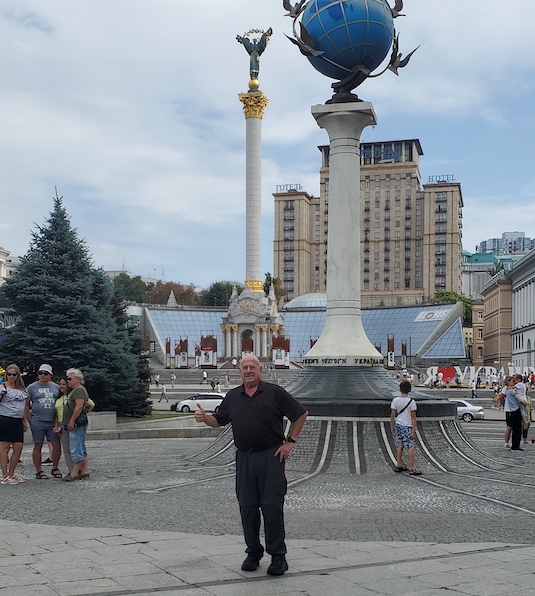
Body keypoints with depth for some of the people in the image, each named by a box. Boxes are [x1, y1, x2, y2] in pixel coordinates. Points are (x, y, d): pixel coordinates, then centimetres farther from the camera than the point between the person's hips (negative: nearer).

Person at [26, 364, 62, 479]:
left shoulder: (56, 387, 9)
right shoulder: (32, 387, 1)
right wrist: (30, 419, -3)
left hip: (53, 422, 3)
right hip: (37, 423, -2)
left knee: (57, 445, 1)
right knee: (38, 446, 3)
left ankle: (55, 468, 18)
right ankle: (39, 471, 11)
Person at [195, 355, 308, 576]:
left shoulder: (275, 392, -1)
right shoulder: (233, 396, 11)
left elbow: (301, 414, 3)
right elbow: (219, 421, 16)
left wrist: (290, 441, -2)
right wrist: (204, 417, -6)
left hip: (271, 456, -4)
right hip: (244, 457, 4)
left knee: (272, 506, -5)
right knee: (247, 507, 7)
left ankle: (278, 556, 4)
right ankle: (253, 552, 19)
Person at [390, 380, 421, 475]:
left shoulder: (395, 400, -2)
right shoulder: (411, 401, -9)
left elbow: (392, 415, 0)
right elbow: (413, 416, -9)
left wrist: (392, 426, 12)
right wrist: (414, 430, -6)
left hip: (398, 425, 4)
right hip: (407, 426, -4)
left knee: (400, 445, 16)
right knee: (410, 446, -1)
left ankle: (399, 466, 23)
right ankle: (411, 468, -3)